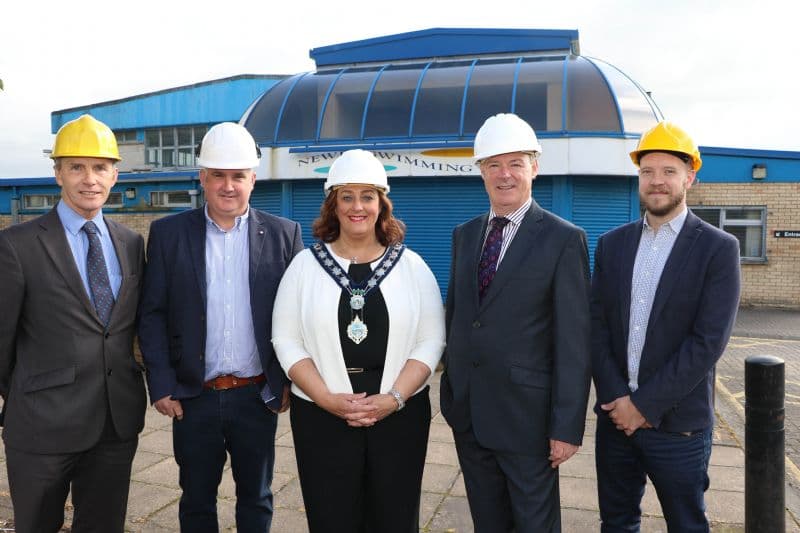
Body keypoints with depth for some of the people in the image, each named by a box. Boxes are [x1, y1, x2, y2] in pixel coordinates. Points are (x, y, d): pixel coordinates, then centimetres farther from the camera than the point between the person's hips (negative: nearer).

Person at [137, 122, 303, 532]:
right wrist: (161, 385, -6)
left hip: (258, 396, 0)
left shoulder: (283, 234, -2)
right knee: (196, 498, 17)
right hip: (194, 397, 1)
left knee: (255, 498, 16)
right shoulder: (168, 233, -1)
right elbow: (152, 314, 0)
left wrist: (286, 383, -3)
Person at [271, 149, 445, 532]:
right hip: (320, 417, 0)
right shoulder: (305, 265, 2)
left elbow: (431, 340, 0)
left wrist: (394, 398, -12)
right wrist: (328, 399, -12)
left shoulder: (411, 265, 2)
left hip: (400, 416, 1)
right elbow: (287, 340, -1)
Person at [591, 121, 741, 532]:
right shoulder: (612, 243, 5)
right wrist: (616, 398, -10)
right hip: (615, 415, 3)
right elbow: (597, 325, 1)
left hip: (679, 423, -3)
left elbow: (709, 341, -13)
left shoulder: (718, 248, -6)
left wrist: (646, 404, -15)